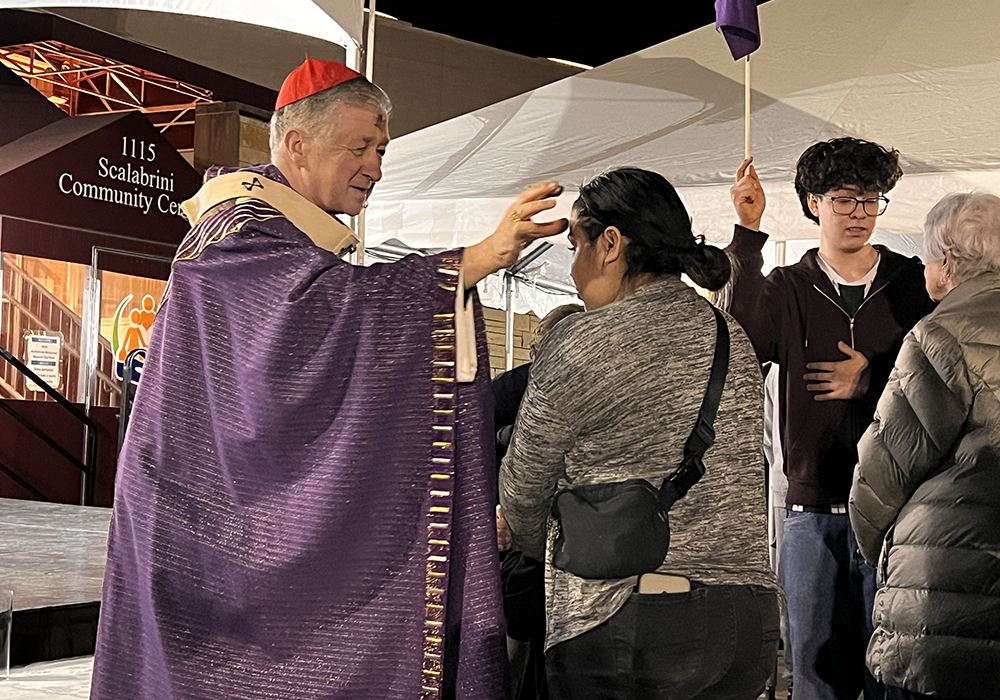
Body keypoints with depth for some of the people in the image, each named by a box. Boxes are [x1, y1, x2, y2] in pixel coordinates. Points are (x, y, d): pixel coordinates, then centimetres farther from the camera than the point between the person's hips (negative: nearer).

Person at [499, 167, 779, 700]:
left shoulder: (581, 344, -8)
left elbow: (523, 487, 4)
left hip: (627, 622, -7)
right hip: (751, 620, 7)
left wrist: (544, 550, 25)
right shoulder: (736, 341, 11)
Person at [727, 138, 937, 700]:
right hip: (813, 509, 1)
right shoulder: (786, 288, 8)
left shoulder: (914, 283, 8)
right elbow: (744, 342, -13)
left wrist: (872, 379, -7)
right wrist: (749, 232, -16)